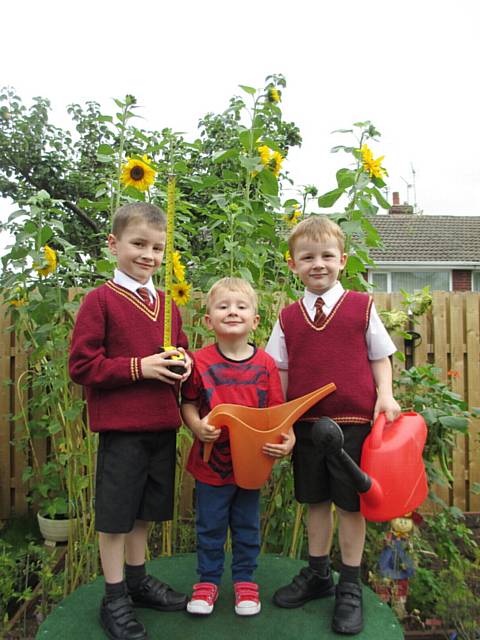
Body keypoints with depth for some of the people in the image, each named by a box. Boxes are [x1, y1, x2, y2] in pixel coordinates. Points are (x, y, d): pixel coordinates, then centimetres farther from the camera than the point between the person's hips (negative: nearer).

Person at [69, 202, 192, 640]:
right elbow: (82, 366, -13)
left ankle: (138, 580, 40)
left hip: (162, 424, 6)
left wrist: (183, 363, -4)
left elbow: (181, 350, 19)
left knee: (145, 509, 20)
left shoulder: (166, 303, 9)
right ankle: (115, 598, 27)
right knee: (115, 513, 8)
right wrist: (139, 367, -19)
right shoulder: (100, 300, -9)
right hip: (120, 426, -6)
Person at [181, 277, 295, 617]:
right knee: (210, 527, 15)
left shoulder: (265, 364, -7)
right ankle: (208, 580, 37)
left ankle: (245, 579, 39)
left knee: (248, 527, 19)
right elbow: (188, 403, -1)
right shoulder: (201, 362, -11)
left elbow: (277, 410, -3)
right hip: (211, 461, -1)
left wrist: (288, 439, -18)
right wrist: (197, 425, -19)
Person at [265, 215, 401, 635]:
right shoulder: (288, 318, 4)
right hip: (306, 424, 3)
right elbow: (281, 372, 8)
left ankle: (350, 587, 28)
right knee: (315, 501, 17)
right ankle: (317, 574, 37)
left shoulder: (362, 307, -1)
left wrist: (384, 395, -9)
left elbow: (380, 356, 5)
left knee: (351, 504, 8)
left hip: (353, 422, -2)